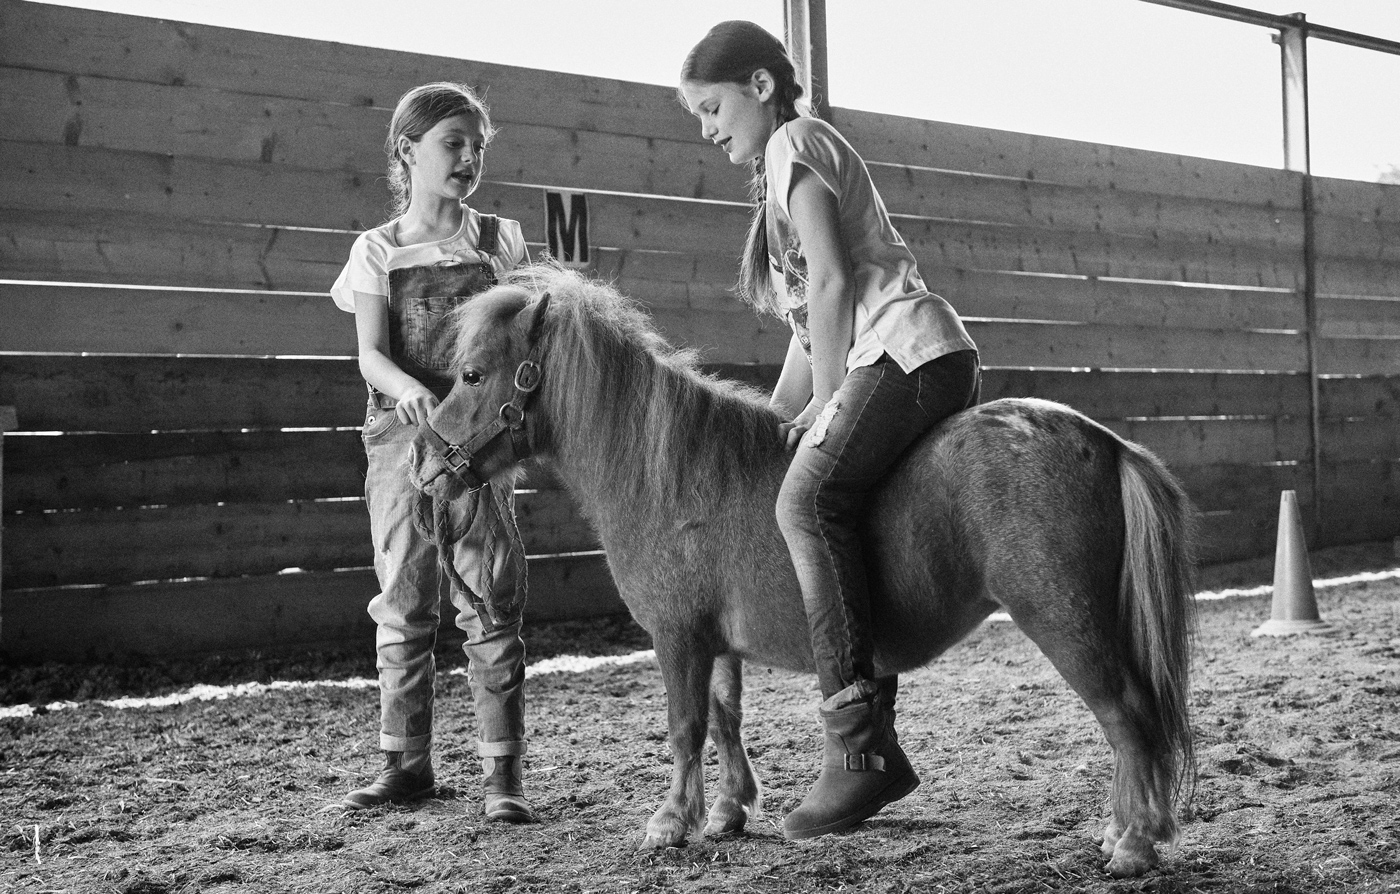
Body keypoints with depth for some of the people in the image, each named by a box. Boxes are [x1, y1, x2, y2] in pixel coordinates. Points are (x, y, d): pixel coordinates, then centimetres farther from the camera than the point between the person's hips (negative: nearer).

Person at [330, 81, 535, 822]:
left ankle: (501, 770, 2)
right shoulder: (378, 251, 8)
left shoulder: (498, 242, 9)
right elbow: (370, 354, -2)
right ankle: (405, 761, 16)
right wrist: (408, 389, -23)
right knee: (402, 602, 5)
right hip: (402, 434, 1)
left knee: (491, 602, -3)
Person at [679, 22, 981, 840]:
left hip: (908, 348, -11)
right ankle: (875, 742, 11)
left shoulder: (796, 143, 0)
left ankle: (858, 741, -35)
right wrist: (778, 421, 17)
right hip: (891, 364, 11)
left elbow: (830, 282, -11)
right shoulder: (780, 173, 29)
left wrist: (826, 401, -8)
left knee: (810, 497, -27)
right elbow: (811, 317, 24)